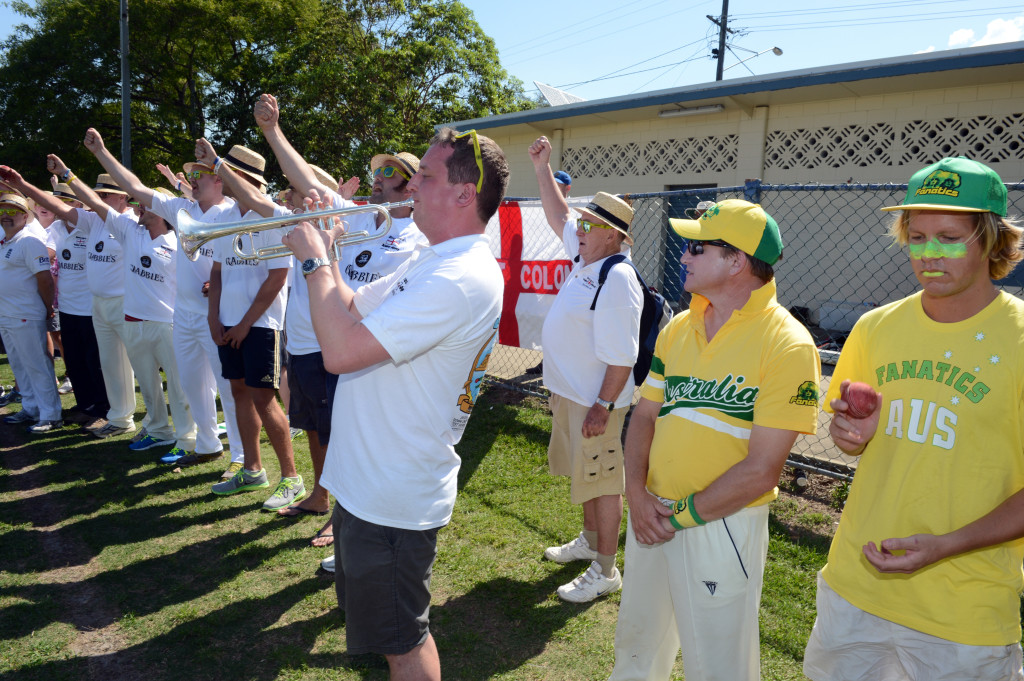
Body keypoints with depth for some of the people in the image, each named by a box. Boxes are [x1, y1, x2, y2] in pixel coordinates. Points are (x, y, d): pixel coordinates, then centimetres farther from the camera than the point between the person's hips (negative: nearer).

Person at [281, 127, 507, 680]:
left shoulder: (460, 278, -27)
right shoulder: (431, 261, 9)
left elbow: (340, 350, -32)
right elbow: (353, 310, 15)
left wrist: (313, 260, -19)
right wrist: (322, 250, 2)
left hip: (392, 497, -10)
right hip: (368, 481, 10)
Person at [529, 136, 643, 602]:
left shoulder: (618, 279, -22)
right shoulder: (585, 258, 6)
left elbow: (621, 357, -25)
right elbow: (558, 216, 22)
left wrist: (603, 407, -25)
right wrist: (543, 169, 20)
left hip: (596, 401, -10)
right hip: (568, 393, 10)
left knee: (603, 484, 3)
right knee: (584, 477, 23)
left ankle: (606, 571, 17)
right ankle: (589, 541, 42)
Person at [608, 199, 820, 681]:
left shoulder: (787, 346, -16)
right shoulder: (678, 327, 3)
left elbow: (761, 470, -19)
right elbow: (644, 416, 7)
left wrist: (681, 514, -14)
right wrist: (637, 495, -7)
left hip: (722, 525, -5)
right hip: (651, 516, 6)